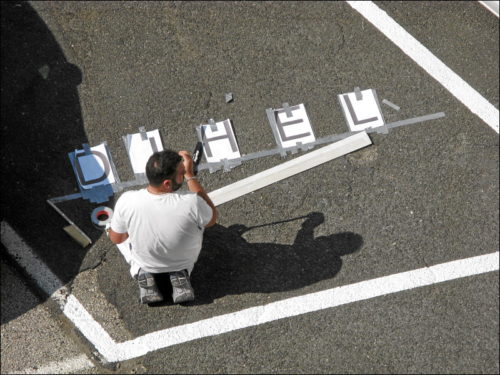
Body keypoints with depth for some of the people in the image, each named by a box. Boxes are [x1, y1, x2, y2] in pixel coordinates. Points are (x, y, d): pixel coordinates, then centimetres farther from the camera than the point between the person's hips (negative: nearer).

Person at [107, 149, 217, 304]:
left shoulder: (126, 201, -32)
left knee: (112, 226, 27)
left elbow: (116, 238, -11)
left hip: (144, 262, 1)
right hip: (184, 261, 0)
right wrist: (190, 175, -19)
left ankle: (142, 273, 6)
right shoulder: (191, 204, -37)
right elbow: (212, 219, -12)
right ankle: (181, 273, 7)